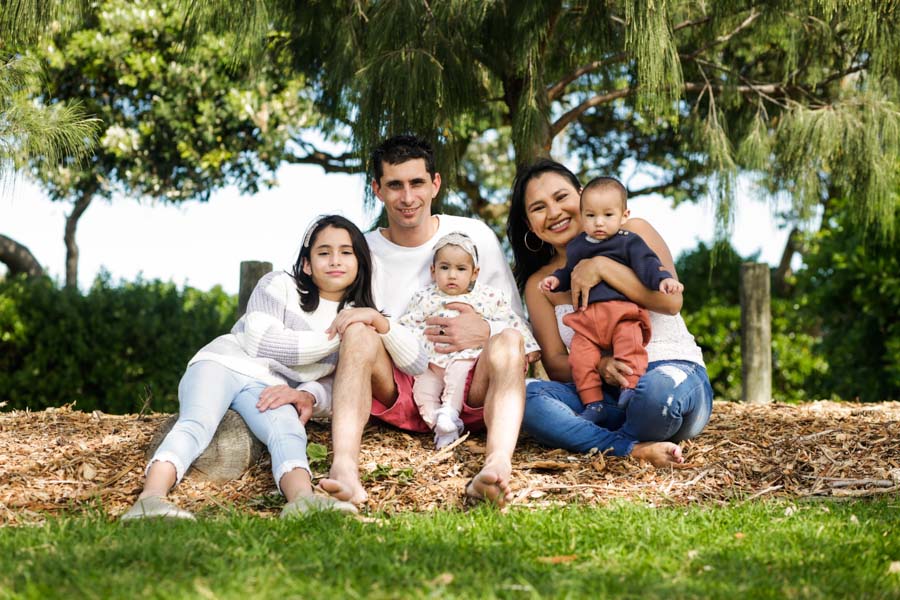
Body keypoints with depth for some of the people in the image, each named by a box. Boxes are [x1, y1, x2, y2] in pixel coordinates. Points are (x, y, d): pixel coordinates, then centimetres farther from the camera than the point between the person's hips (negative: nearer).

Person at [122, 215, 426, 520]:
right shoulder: (279, 286, 9)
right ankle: (151, 498, -59)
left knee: (289, 434, -33)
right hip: (223, 363, -1)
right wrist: (336, 336, -6)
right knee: (197, 424, -33)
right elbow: (263, 344, -6)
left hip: (268, 388, 2)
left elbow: (418, 364, 3)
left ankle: (302, 501, -65)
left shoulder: (358, 318, 16)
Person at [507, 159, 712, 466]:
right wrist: (598, 366, -16)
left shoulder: (633, 235, 6)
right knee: (526, 395, -28)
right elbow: (556, 364, 6)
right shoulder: (539, 284, 14)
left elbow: (670, 300, -8)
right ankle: (635, 449, -34)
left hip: (674, 369, -2)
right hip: (605, 393, 3)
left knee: (659, 388, -41)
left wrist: (601, 267, -13)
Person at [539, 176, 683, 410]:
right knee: (580, 357, -15)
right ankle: (592, 403, -11)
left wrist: (663, 279, -20)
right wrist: (555, 279, 18)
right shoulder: (576, 246, 23)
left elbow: (647, 263, -3)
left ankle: (630, 386, -29)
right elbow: (568, 272, 37)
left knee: (631, 344, -30)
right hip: (585, 317, 3)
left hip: (622, 312, -3)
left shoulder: (629, 242, 9)